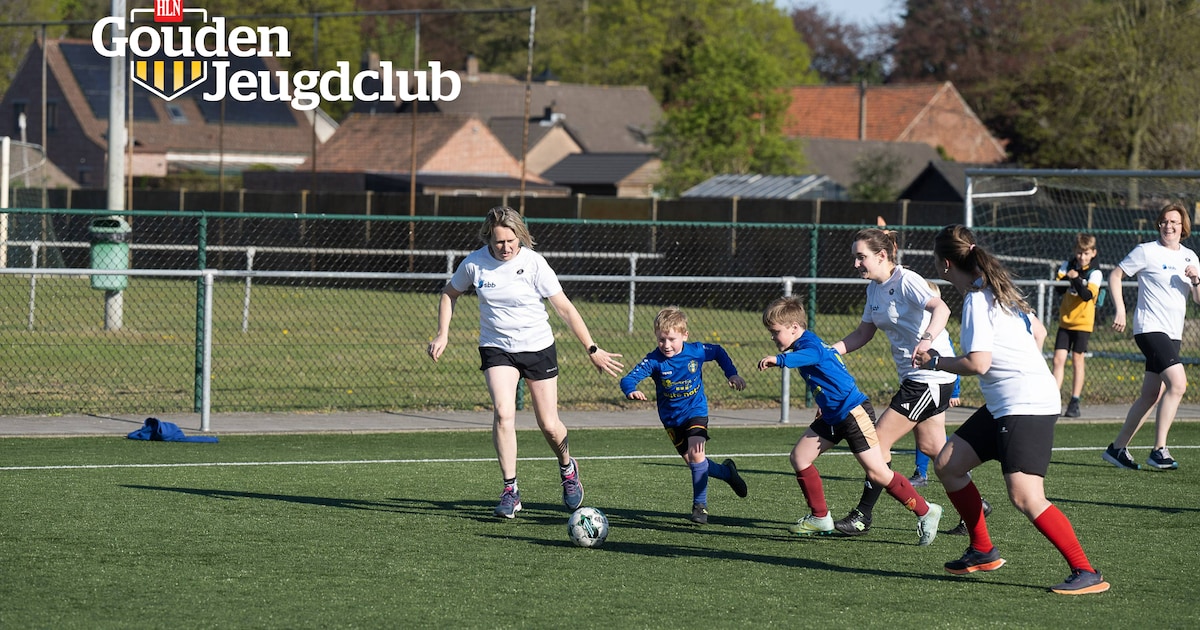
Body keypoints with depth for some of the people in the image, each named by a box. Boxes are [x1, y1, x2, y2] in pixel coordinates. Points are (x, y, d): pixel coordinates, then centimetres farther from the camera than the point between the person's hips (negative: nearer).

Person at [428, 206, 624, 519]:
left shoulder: (533, 263, -15)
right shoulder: (474, 264, -9)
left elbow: (564, 308, -11)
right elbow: (450, 293, 11)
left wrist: (592, 349, -13)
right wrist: (443, 334, 2)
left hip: (538, 348, -1)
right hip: (496, 349, 1)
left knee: (549, 425, 4)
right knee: (503, 413, -22)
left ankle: (568, 468, 37)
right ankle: (510, 491, -13)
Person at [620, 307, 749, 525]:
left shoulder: (696, 351, -17)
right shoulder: (654, 361, -23)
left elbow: (718, 352, 5)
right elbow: (629, 379, -34)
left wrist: (732, 374, 0)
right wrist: (631, 391, -55)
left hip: (696, 411, -2)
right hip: (671, 417, 2)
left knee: (696, 453, -20)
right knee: (692, 460, 8)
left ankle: (700, 505, -6)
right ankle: (727, 472, 39)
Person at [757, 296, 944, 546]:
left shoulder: (808, 342, -16)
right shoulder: (808, 344, 15)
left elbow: (812, 355, -41)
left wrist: (779, 360, -57)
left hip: (853, 412, -11)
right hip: (833, 416, 11)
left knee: (877, 473, -9)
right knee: (800, 457, 6)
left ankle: (925, 512, 2)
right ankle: (820, 518, 14)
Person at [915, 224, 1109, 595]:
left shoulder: (977, 300, -15)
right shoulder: (997, 291, 13)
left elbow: (978, 363, -22)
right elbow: (1038, 332, 23)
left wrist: (936, 362, -6)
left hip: (1027, 407, -11)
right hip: (1003, 406, 11)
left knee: (1025, 496, -19)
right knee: (947, 464, 13)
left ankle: (1086, 573, -18)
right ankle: (983, 551, 22)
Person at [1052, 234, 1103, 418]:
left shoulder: (1095, 273, -8)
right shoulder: (1068, 266, 3)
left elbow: (1088, 295, -21)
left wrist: (1076, 280, -33)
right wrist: (1065, 279, -26)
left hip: (1083, 322, -3)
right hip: (1065, 321, 3)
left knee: (1077, 360, 0)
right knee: (1058, 359, -3)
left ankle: (1074, 403, 8)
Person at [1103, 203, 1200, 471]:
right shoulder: (1147, 252, -4)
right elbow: (1115, 275, 1)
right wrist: (1120, 310, -9)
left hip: (1172, 334, 7)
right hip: (1150, 328, -7)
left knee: (1151, 396, 9)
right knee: (1178, 383, -22)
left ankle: (1117, 448, 19)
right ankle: (1159, 450, -21)